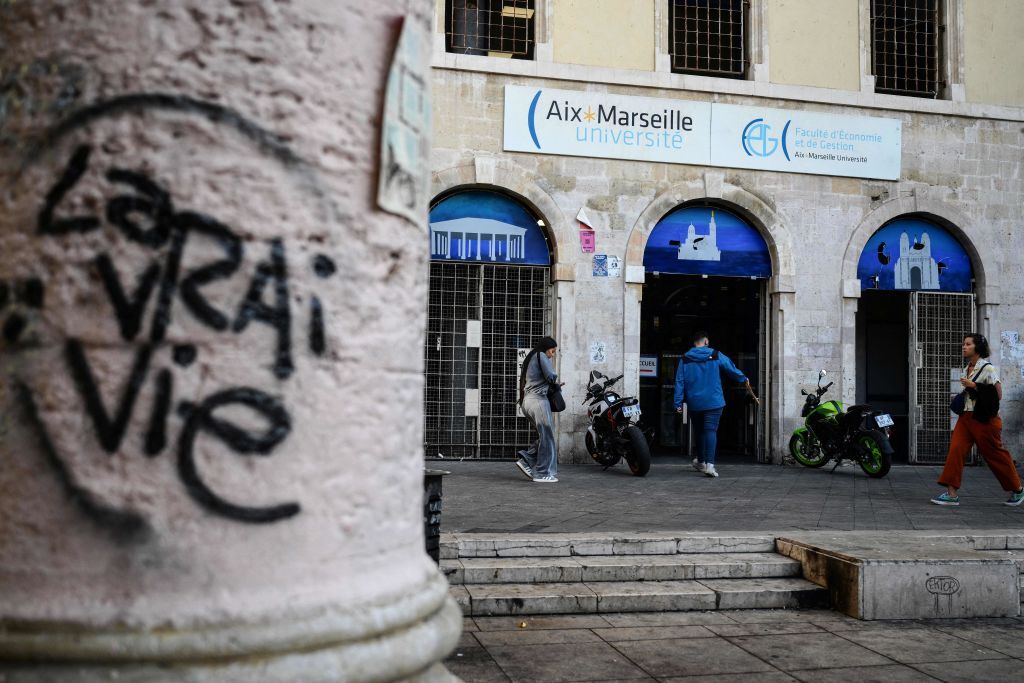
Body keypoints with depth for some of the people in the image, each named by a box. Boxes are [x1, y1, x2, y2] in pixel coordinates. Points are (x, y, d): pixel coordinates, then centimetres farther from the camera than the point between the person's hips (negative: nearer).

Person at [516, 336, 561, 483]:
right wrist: (557, 382, 9)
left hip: (527, 401, 9)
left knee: (545, 435, 12)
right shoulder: (541, 356, -3)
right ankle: (543, 473, -3)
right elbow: (551, 376, -14)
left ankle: (526, 460, 2)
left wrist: (554, 383, 14)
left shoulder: (530, 358, 24)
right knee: (547, 436, -4)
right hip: (538, 399, -9)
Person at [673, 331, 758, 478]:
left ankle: (700, 461, 30)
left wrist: (678, 403, 1)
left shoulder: (685, 360, 1)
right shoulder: (716, 356, -2)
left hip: (694, 403, 2)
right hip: (713, 402, -2)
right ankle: (709, 464, -21)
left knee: (699, 431, 16)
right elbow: (732, 369, 8)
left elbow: (679, 382, -1)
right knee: (711, 430, -7)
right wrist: (744, 379, 27)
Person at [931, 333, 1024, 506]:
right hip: (966, 417, 7)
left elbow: (998, 395, -13)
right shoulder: (967, 369, 13)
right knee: (956, 449, -9)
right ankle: (952, 493, -10)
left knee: (995, 455, 5)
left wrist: (974, 386, -18)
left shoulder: (988, 368, -10)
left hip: (985, 419, -7)